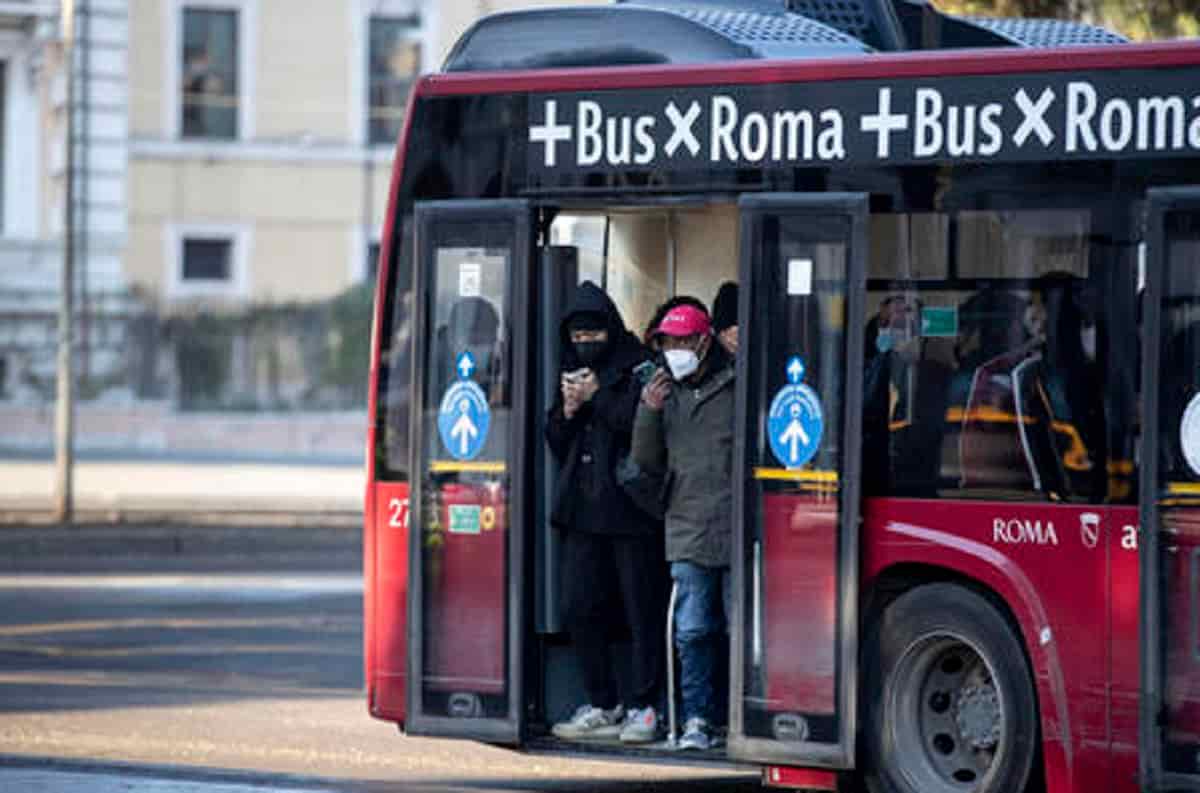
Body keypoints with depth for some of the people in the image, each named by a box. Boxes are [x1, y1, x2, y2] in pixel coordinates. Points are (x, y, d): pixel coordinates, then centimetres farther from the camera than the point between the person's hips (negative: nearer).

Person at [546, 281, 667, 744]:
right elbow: (557, 445, 19)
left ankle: (644, 709, 2)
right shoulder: (575, 374, 18)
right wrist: (568, 408, 0)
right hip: (583, 511, 7)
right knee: (579, 611, 6)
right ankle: (602, 707, 14)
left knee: (642, 613, -3)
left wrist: (597, 396, -11)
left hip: (630, 511, -7)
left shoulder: (639, 370, -3)